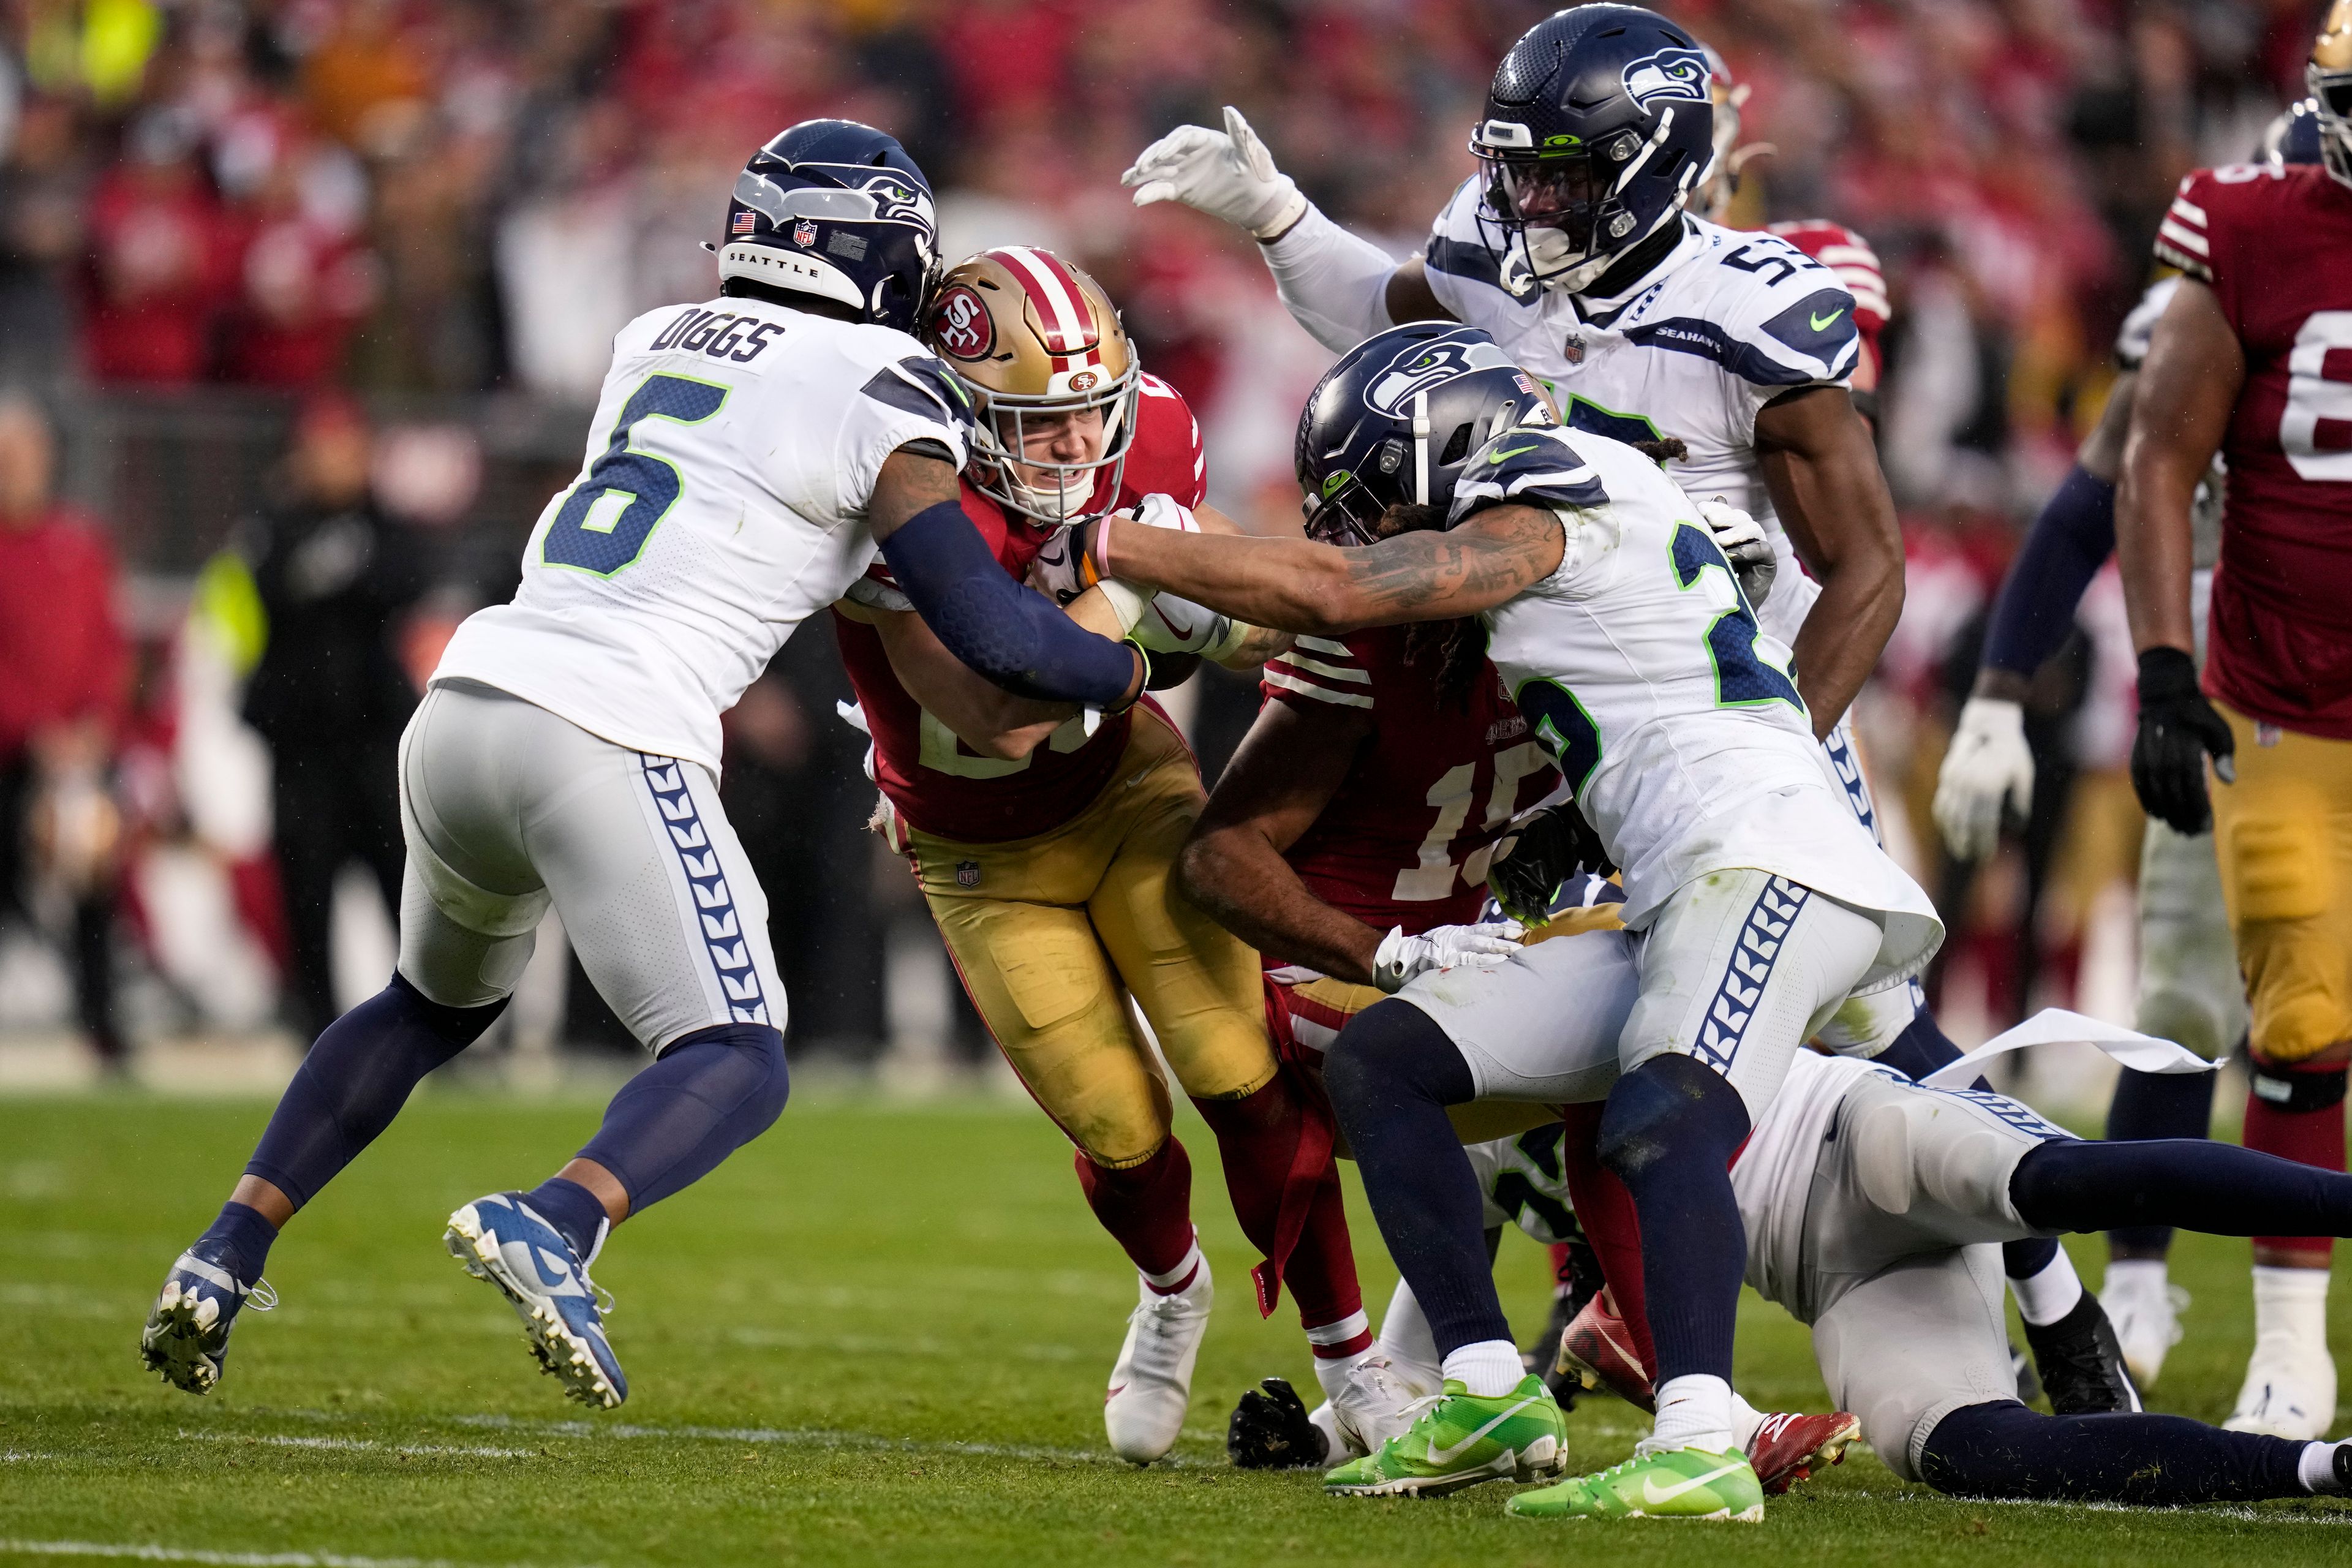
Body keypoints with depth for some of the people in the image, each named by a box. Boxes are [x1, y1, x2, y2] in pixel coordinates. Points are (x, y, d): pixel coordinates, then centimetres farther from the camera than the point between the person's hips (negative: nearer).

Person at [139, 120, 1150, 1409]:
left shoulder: (653, 344, 20)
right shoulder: (877, 389, 1)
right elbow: (986, 633, -2)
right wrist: (1133, 670, 14)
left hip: (464, 711, 7)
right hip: (605, 743, -7)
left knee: (437, 1003, 30)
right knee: (738, 1068, -3)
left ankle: (227, 1255, 19)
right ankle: (551, 1227, -33)